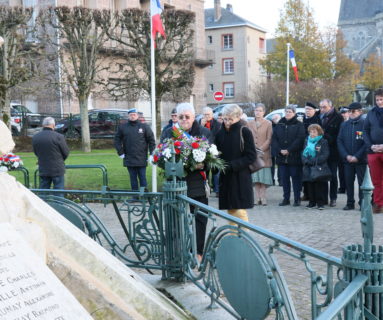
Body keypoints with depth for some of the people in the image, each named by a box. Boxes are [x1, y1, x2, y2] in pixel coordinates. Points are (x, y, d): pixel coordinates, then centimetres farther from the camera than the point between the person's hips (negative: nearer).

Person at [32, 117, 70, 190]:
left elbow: (36, 153, 10)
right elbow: (66, 152, -5)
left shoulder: (35, 138, 0)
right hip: (57, 170, -4)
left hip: (43, 170, 4)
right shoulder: (59, 137, -14)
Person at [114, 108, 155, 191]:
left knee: (142, 178, 2)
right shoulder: (122, 127, 6)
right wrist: (120, 152, 2)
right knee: (133, 179, 7)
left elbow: (151, 141, 5)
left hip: (141, 159, -1)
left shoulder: (144, 127, 3)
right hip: (129, 159, 1)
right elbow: (117, 140, 11)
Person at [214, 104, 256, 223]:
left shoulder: (245, 132, -7)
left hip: (241, 177, -5)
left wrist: (232, 165, -16)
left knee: (240, 212, -7)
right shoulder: (220, 133, 7)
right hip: (225, 178, 5)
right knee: (230, 211, 9)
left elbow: (251, 156, -10)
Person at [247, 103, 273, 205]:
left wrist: (260, 149, -12)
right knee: (255, 177, 3)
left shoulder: (268, 124, 1)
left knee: (263, 177, -3)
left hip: (264, 154, -3)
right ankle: (258, 198, 7)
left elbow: (269, 139, -3)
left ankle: (263, 198, 1)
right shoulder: (249, 124, 10)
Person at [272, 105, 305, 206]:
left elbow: (299, 140, -10)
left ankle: (297, 199, 7)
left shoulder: (299, 125, 0)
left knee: (296, 177, 0)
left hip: (295, 157, -4)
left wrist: (289, 150, -17)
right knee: (284, 178, 7)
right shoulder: (279, 125, 12)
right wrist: (279, 150, -9)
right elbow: (274, 139, 6)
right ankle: (286, 198, 15)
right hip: (282, 157, 4)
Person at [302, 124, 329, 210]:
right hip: (308, 168, 4)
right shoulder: (307, 141, 14)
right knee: (310, 185, 8)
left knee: (319, 186, -2)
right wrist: (306, 161, -9)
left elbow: (325, 155, -10)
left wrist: (314, 161, -18)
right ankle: (312, 202, 17)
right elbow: (303, 154, 11)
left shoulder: (323, 142, -2)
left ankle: (320, 203, 5)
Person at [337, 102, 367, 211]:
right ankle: (350, 203, 15)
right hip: (347, 160, 4)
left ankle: (363, 204, 7)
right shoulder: (344, 125, 9)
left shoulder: (365, 124, -3)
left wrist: (357, 156, -15)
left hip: (361, 160, -4)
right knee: (348, 182, 7)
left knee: (362, 182, 0)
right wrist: (346, 156, -6)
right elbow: (339, 141, 6)